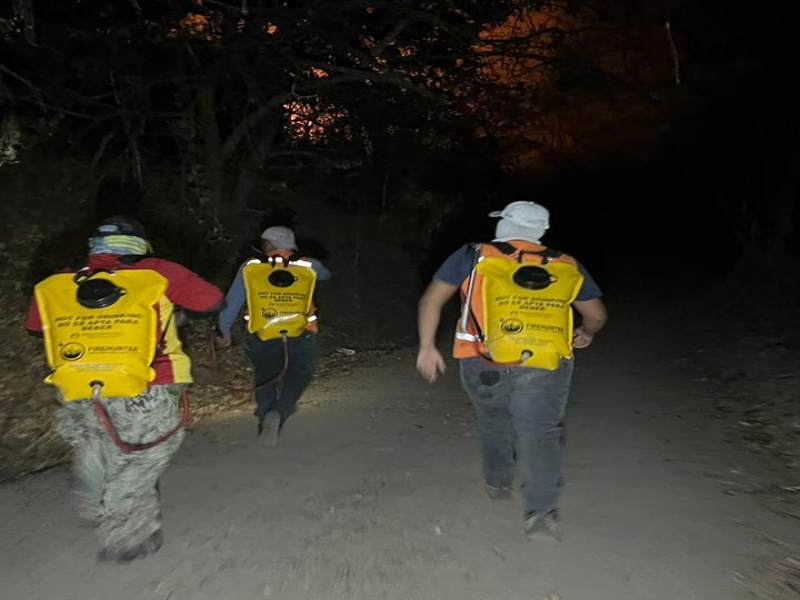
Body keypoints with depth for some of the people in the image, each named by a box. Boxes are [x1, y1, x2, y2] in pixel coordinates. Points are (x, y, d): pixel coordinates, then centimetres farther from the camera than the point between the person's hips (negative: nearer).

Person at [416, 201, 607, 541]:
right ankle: (541, 513, -8)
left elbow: (432, 299, 4)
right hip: (544, 365, 0)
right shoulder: (568, 267, 13)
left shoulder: (473, 256, 8)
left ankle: (498, 484, 39)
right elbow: (597, 315, 20)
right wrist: (586, 334, 41)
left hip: (484, 362, 1)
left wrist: (427, 347, 8)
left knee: (494, 424, 21)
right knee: (539, 433, 4)